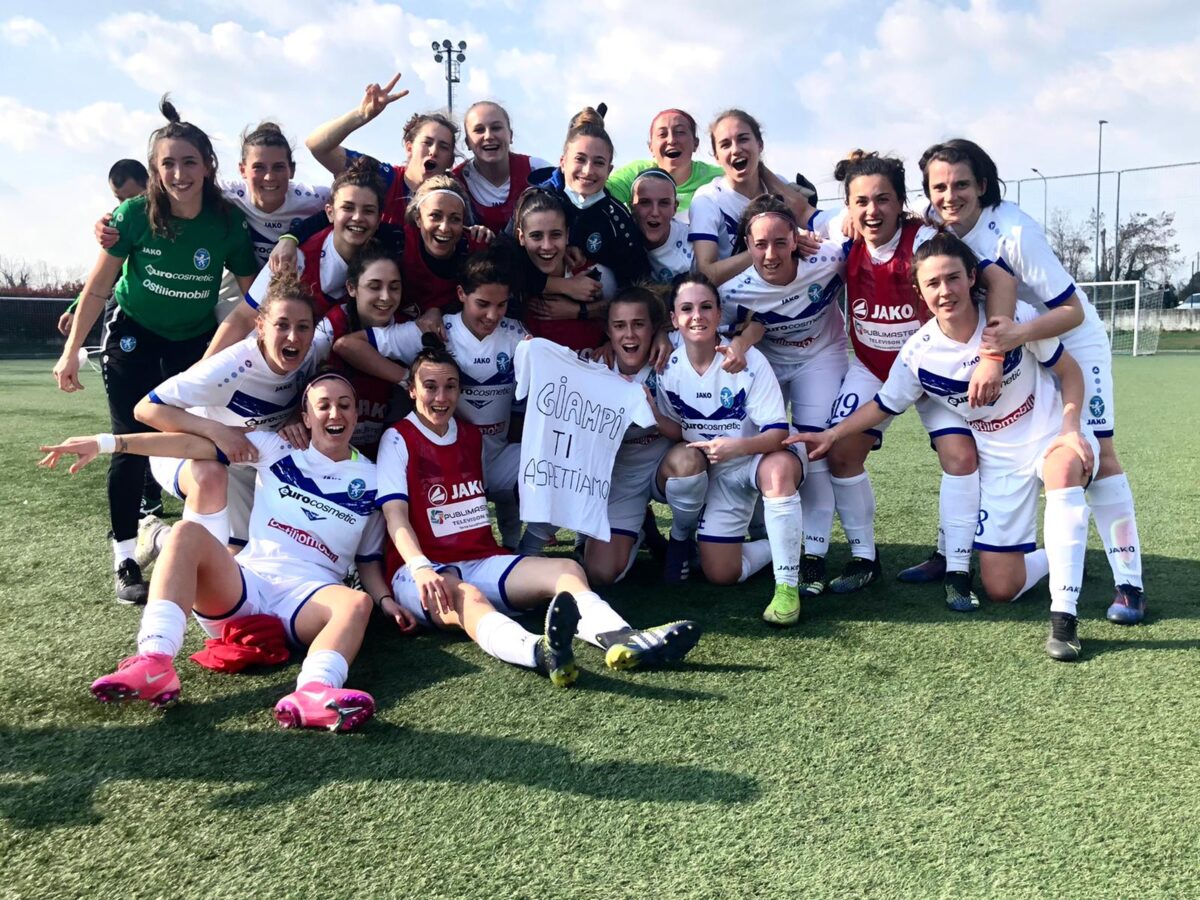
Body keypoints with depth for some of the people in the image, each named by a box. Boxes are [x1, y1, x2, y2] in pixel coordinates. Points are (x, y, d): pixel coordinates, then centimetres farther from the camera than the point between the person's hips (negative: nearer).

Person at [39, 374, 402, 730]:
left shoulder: (371, 479, 13)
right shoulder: (279, 449, 11)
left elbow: (368, 561, 17)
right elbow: (193, 445, 1)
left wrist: (387, 601, -4)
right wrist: (107, 442, -8)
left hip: (309, 596, -1)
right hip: (245, 583, 1)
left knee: (357, 603, -33)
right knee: (188, 532, -25)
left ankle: (313, 692, -65)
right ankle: (155, 663, -43)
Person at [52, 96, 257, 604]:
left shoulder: (228, 223, -18)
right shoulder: (136, 214, -20)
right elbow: (99, 284, -10)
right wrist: (71, 351, -7)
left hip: (196, 339, 1)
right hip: (133, 334, -1)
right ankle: (125, 558, 5)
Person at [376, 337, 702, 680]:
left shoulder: (472, 435, 17)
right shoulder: (398, 439, 0)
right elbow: (396, 517, -10)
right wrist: (421, 569, -26)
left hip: (482, 560, 6)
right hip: (423, 569, -6)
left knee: (566, 569, -20)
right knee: (465, 597, -40)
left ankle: (619, 639, -50)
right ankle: (539, 651, -72)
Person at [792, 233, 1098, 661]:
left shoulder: (1015, 317, -17)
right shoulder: (918, 353, -13)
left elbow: (1069, 372, -7)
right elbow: (883, 405, 4)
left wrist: (1071, 428, -21)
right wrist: (832, 434, -4)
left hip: (1051, 435, -2)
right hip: (999, 460, 2)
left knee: (1064, 469, -42)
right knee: (1001, 588, -3)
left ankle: (1064, 616, -33)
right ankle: (1061, 552, 31)